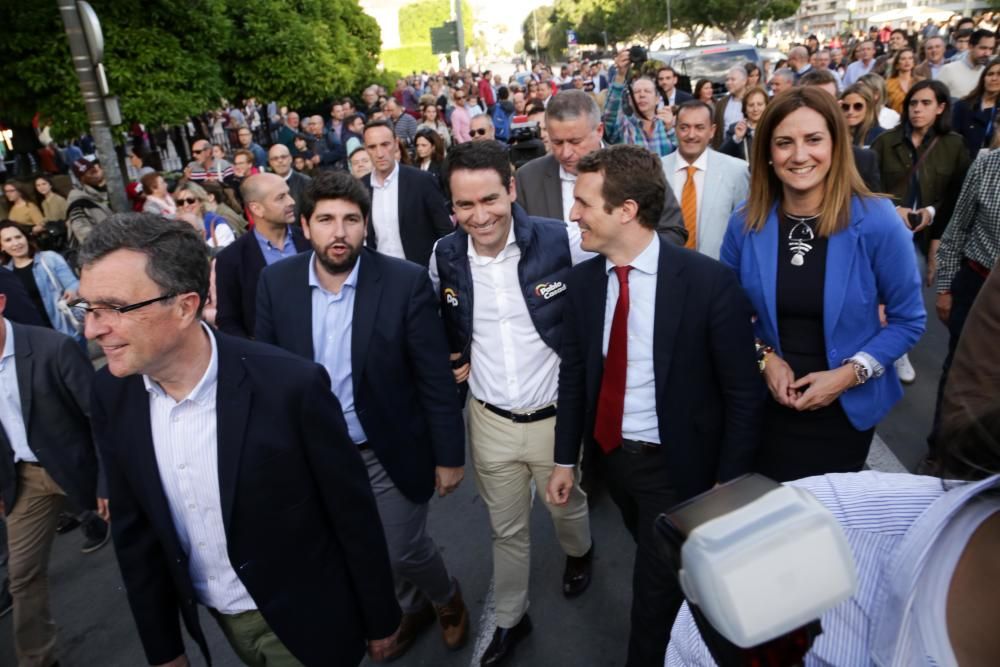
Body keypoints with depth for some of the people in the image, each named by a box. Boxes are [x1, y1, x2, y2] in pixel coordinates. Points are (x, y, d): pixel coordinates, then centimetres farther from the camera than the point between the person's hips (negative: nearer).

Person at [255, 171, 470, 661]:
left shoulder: (406, 281, -19)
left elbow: (436, 378, -13)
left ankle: (446, 597, 45)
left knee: (404, 551, 10)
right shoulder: (276, 282, -8)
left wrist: (449, 454, -9)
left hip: (388, 450, -4)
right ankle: (411, 608, 51)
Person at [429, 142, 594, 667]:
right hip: (489, 420, 2)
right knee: (506, 528, 17)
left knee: (567, 507, 23)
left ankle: (580, 552, 58)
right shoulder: (444, 257, -8)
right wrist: (456, 360, 2)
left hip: (558, 415, -1)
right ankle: (509, 619, 41)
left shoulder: (563, 241, -18)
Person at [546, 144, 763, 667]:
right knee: (659, 570, 25)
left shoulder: (708, 281, -20)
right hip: (610, 454, 5)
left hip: (676, 464, -4)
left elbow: (743, 392, -13)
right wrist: (565, 458, 6)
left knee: (656, 591, 9)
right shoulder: (583, 280, -6)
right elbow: (573, 373, 3)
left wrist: (729, 483, -11)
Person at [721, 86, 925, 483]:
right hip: (768, 400, 2)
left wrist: (849, 374, -17)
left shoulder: (877, 222, -16)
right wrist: (764, 358, -11)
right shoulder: (746, 223, -10)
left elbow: (908, 320, -8)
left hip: (847, 404, -1)